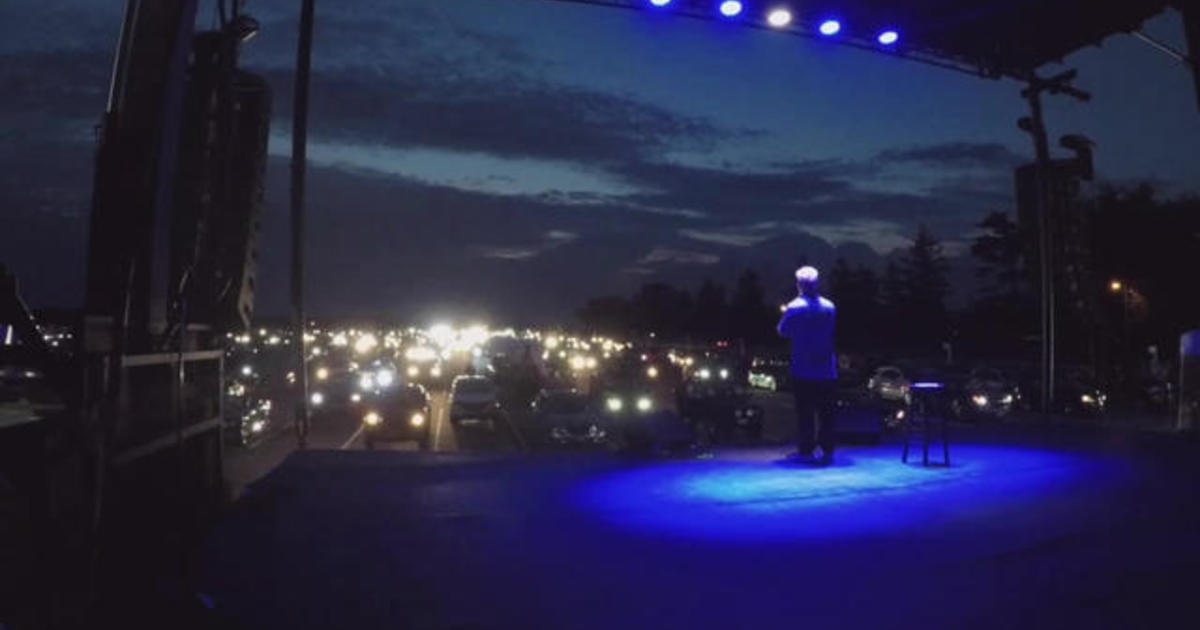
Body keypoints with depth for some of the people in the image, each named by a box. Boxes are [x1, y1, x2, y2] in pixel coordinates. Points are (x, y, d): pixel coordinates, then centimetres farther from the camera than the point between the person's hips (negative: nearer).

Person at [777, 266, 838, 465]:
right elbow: (831, 332, 13)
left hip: (803, 371, -2)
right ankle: (827, 450, 8)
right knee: (826, 413, 7)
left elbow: (783, 331, 0)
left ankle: (806, 450, 7)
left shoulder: (795, 307, -10)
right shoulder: (829, 307, 1)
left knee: (805, 413, 5)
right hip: (827, 370, 3)